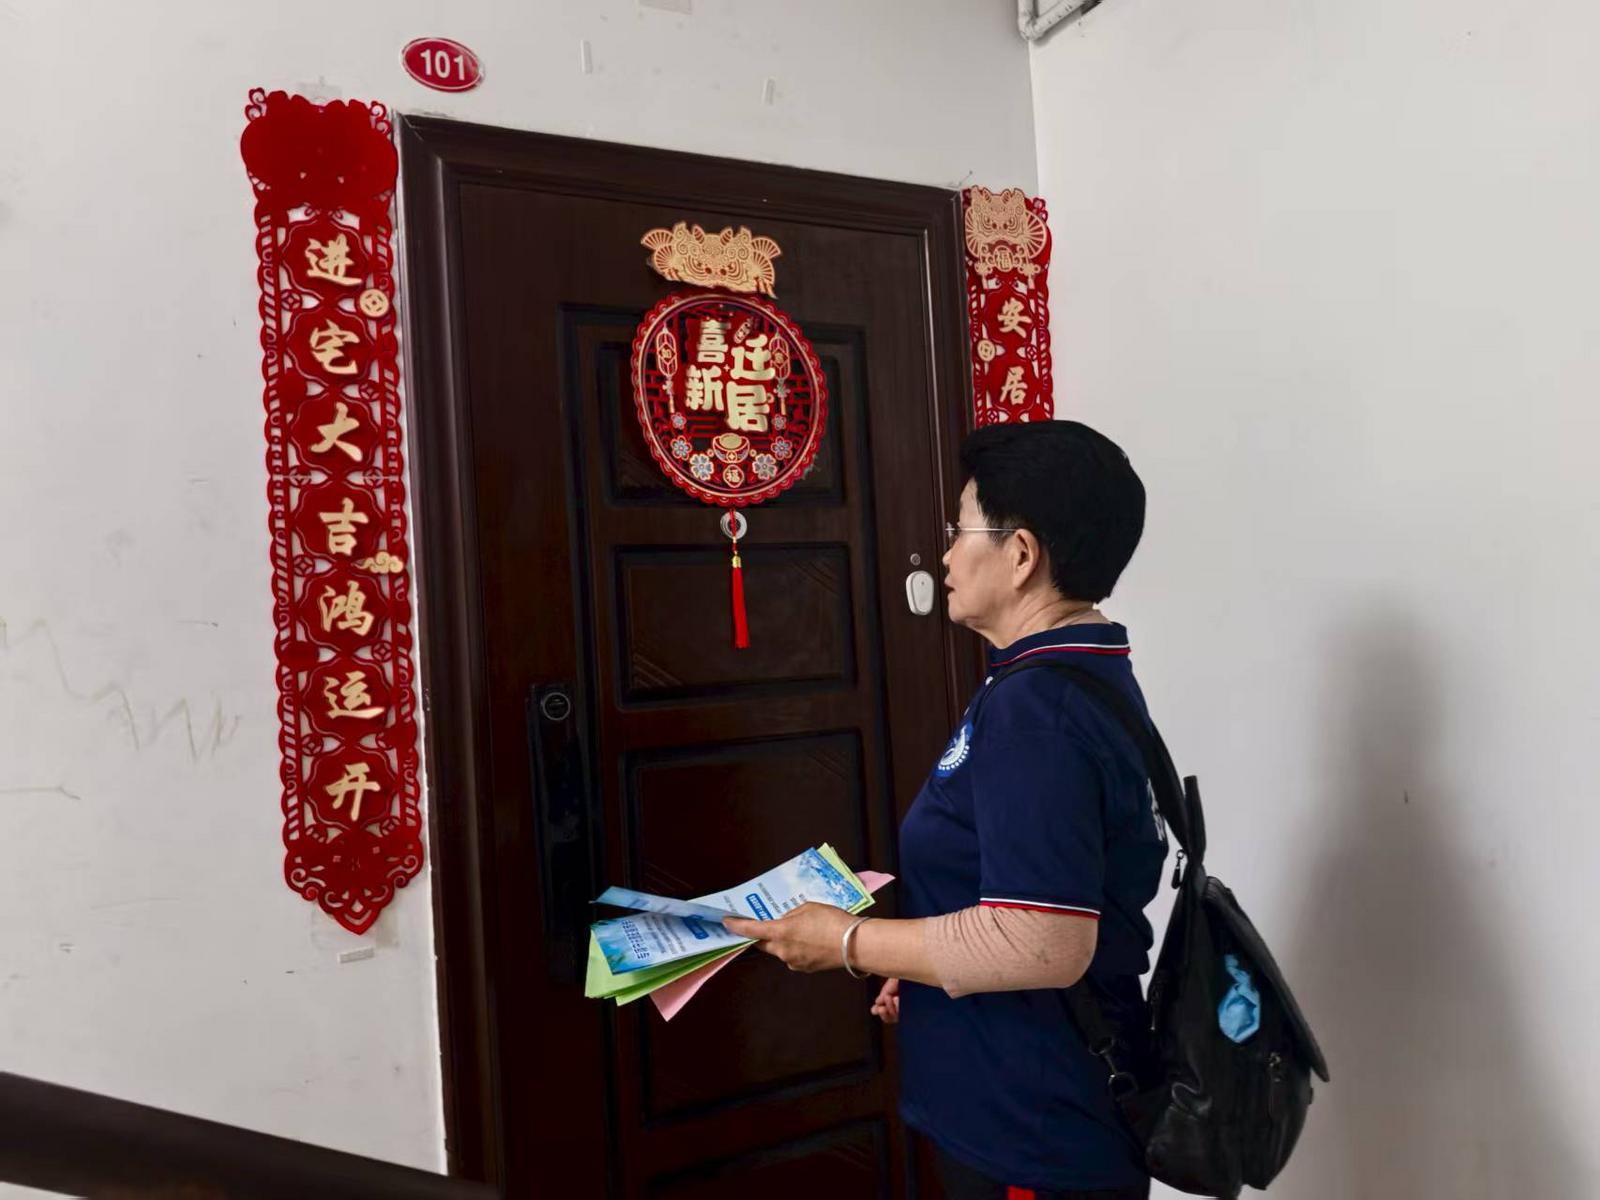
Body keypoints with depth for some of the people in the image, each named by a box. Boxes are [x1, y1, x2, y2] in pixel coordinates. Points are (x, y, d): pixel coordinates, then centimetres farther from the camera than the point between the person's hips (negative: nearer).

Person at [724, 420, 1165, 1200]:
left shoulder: (1034, 705, -26)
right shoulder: (1084, 681, 7)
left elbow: (1041, 943, -31)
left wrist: (849, 943, -20)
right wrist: (923, 970, 9)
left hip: (1034, 1132, -9)